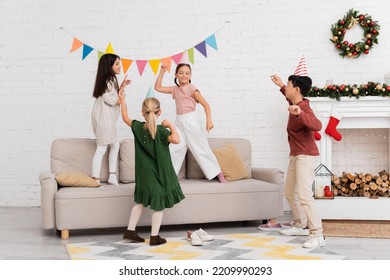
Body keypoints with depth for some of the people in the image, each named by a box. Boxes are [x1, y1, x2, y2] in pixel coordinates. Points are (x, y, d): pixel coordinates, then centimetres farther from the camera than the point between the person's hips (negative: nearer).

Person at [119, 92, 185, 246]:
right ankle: (154, 237, 12)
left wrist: (122, 100, 25)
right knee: (158, 205, 5)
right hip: (159, 174, -5)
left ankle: (130, 230, 25)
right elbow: (176, 140, -33)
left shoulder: (137, 127, -3)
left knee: (140, 201, 21)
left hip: (143, 174, 5)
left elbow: (125, 118, 15)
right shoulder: (161, 130, -18)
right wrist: (170, 125, -18)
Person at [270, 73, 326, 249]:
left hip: (306, 156, -11)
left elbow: (317, 126, -41)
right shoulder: (297, 104, 8)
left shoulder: (304, 108, -21)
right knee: (289, 192, 19)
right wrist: (280, 86, 33)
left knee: (304, 195, -20)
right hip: (296, 156, 11)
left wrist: (299, 113, -53)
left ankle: (317, 235, -19)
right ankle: (300, 226, 31)